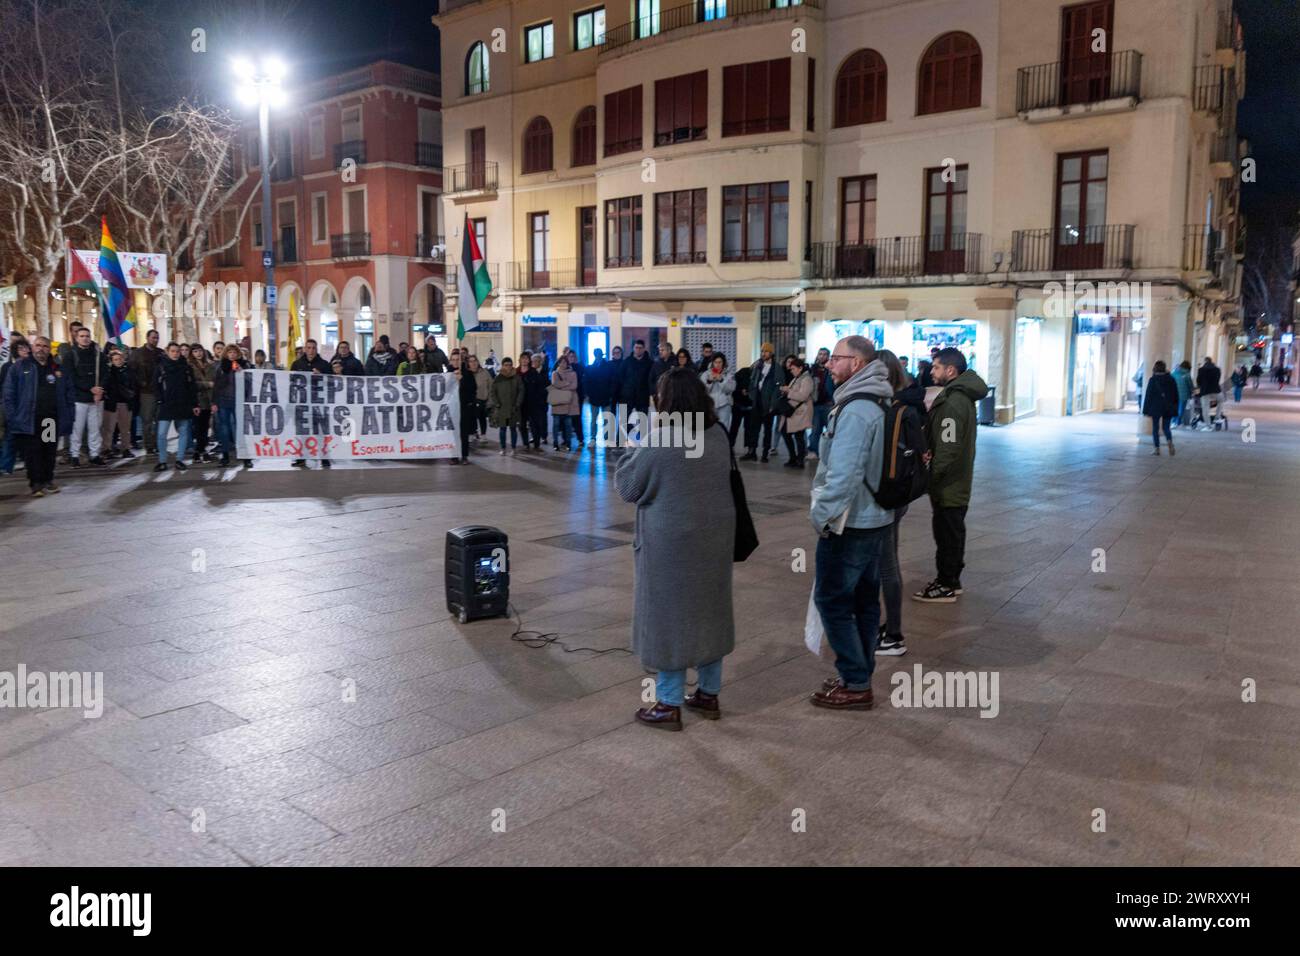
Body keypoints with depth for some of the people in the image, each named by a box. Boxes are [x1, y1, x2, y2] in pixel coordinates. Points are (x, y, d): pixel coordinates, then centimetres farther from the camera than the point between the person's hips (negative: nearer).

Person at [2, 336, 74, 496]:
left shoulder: (58, 369, 14)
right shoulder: (20, 367, 4)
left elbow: (68, 394, 14)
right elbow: (9, 394, 0)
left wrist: (69, 416, 5)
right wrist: (12, 417, -9)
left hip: (52, 419, 3)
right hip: (29, 420, -3)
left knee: (50, 452, 9)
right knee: (32, 453, -3)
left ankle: (47, 480, 22)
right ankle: (36, 484, 1)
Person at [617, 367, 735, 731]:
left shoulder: (658, 444, -18)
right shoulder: (718, 436, -1)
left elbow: (626, 485, -8)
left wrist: (638, 448, 6)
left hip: (671, 542, -6)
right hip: (715, 538, 6)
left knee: (669, 615, 5)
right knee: (709, 611, 16)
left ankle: (669, 705, 13)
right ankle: (709, 694, 28)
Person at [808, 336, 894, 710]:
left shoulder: (855, 411, -21)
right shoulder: (876, 405, 11)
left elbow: (843, 475, -28)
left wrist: (821, 514, -17)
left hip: (849, 524, -10)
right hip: (875, 518, 10)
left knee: (832, 600, -1)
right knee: (864, 600, 15)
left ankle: (855, 684, 4)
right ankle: (860, 675, 25)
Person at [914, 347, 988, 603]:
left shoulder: (953, 402, -23)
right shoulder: (961, 395, 9)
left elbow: (949, 448, -26)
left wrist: (932, 476, -19)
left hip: (948, 485, -10)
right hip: (958, 483, 10)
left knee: (947, 533, 2)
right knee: (953, 532, 18)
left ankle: (946, 586, 13)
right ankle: (951, 579, 31)